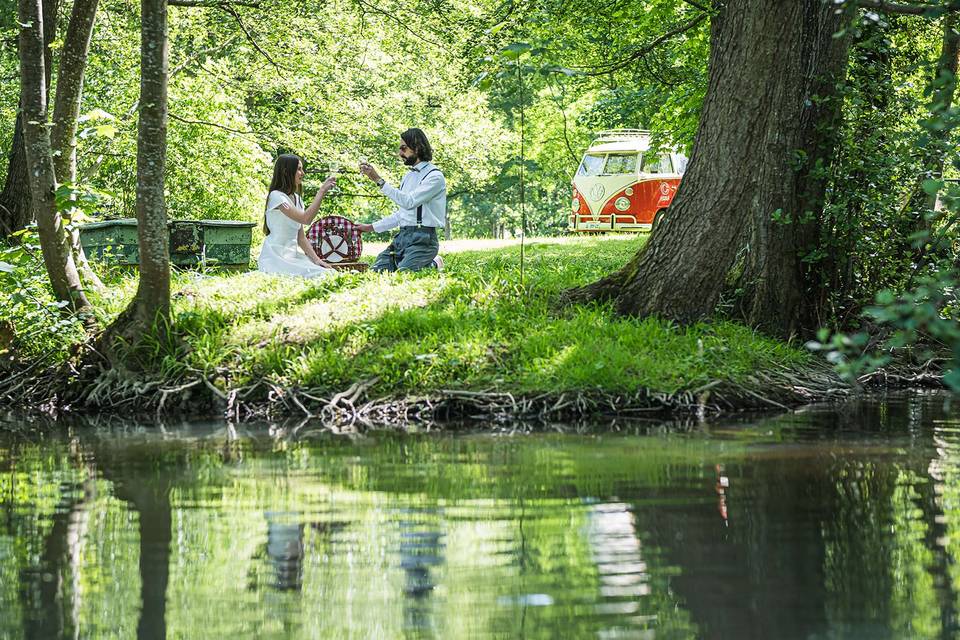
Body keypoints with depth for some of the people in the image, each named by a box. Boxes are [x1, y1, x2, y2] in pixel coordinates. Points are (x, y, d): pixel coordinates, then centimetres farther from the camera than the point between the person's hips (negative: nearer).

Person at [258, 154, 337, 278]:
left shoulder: (297, 199, 15)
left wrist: (316, 259, -2)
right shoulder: (276, 196, -12)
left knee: (330, 273, -11)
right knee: (314, 275, -25)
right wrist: (322, 191, -20)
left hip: (292, 256, 8)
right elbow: (306, 219, -25)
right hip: (275, 258, -8)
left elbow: (301, 237, 13)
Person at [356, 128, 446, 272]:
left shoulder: (435, 176, -8)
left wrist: (378, 180, -23)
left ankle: (431, 265, 4)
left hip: (422, 239, -8)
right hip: (402, 237, 8)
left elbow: (409, 202, -21)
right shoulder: (408, 177, 20)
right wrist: (371, 227, 22)